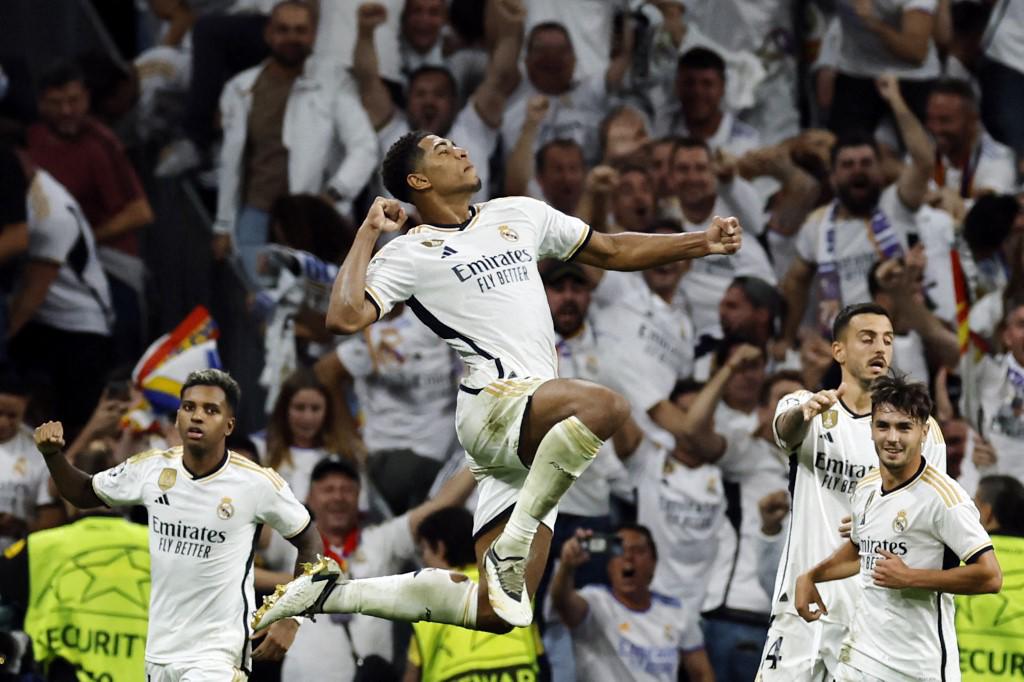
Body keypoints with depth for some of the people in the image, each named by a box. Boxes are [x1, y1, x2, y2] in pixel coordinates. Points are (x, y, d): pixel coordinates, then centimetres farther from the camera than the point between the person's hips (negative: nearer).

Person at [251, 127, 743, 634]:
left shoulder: (519, 215, 24)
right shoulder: (410, 254, 5)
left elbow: (612, 251, 31)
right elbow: (344, 318, -9)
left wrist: (702, 242, 24)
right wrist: (367, 235, -2)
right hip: (495, 400, -7)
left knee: (494, 612, -2)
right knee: (605, 406, -36)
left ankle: (333, 593, 8)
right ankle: (510, 550, -31)